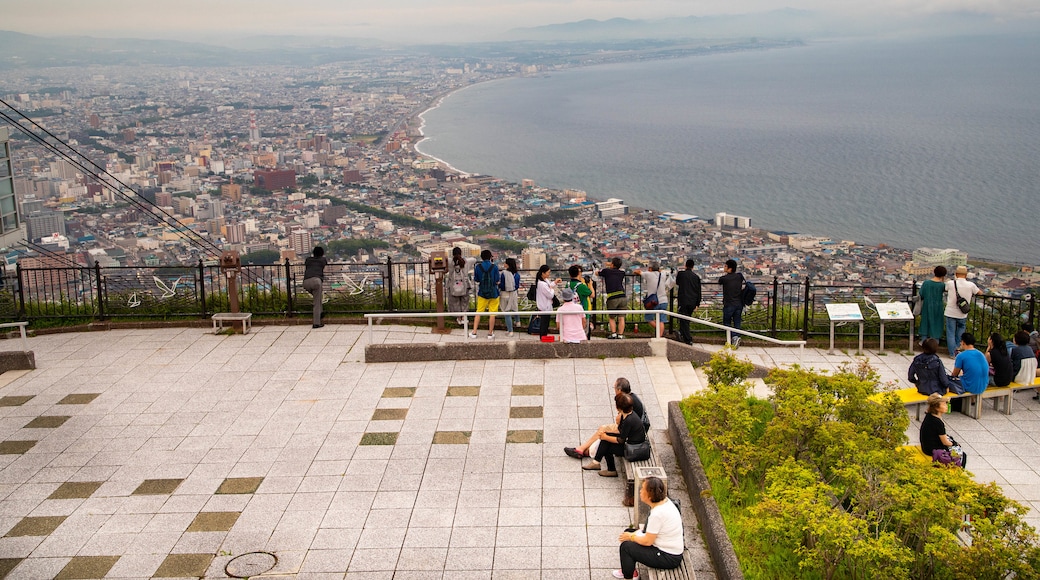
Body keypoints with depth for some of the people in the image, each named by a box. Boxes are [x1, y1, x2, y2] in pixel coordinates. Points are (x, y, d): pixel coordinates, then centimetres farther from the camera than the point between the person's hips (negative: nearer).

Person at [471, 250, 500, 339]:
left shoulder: (478, 267, -5)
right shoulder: (494, 267, -10)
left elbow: (476, 280, 3)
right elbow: (497, 281, -7)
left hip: (482, 293, 2)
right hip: (493, 293, -2)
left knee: (478, 313, 12)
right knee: (492, 314, 7)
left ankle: (474, 332, 11)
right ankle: (490, 333, 13)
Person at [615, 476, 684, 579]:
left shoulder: (657, 513, -29)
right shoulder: (665, 501, 0)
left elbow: (647, 541, -20)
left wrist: (631, 537, -4)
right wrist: (634, 534, 9)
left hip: (669, 558, -10)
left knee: (626, 546, -4)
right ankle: (629, 570, 32)